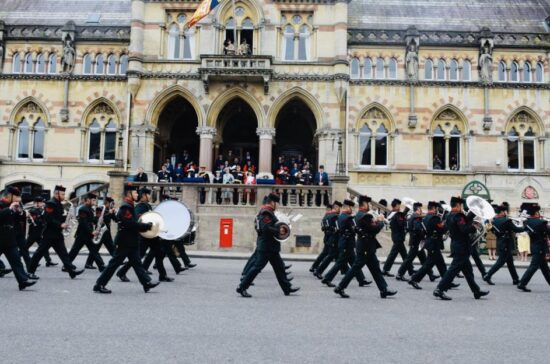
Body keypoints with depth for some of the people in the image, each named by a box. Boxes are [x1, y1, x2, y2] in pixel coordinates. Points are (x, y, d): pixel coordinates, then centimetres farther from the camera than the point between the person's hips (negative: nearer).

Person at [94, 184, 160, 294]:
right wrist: (148, 226, -17)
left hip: (131, 243, 10)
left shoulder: (129, 207, 15)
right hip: (125, 242, -10)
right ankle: (99, 285, 7)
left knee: (137, 263, 9)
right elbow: (132, 224, -25)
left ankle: (147, 283, 11)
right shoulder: (125, 207, -17)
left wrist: (145, 227, 4)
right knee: (114, 263, -2)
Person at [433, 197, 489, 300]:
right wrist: (474, 228, -10)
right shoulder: (458, 216, -18)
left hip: (456, 246, 10)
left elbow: (465, 221, 15)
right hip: (461, 248, -10)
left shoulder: (449, 216, 10)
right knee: (454, 269, -7)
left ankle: (476, 291, 27)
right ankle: (439, 289, -8)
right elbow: (465, 229, -28)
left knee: (468, 270, 17)